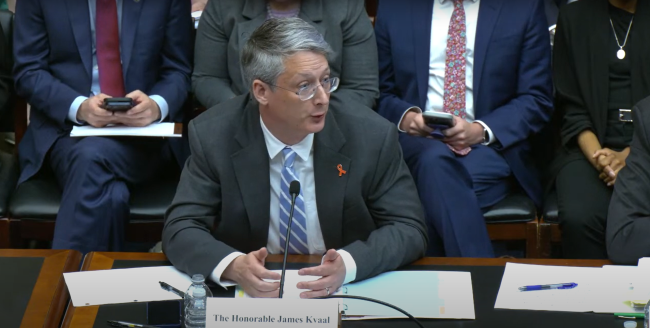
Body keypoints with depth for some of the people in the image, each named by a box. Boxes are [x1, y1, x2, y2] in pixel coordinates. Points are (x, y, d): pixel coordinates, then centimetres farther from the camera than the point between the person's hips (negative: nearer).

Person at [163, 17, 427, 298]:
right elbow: (181, 230, -10)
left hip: (344, 294, 0)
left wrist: (347, 264, -26)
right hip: (254, 292, 1)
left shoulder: (371, 136, -11)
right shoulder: (212, 137, -10)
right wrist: (234, 266, -30)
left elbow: (408, 228, -7)